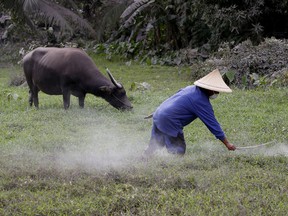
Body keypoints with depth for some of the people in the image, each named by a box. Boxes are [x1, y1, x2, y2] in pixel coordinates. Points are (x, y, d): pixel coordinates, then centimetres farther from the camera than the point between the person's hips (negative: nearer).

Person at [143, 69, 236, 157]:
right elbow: (212, 124, -12)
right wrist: (227, 144, -6)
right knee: (179, 151, -2)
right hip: (169, 121, -9)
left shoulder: (192, 88, 11)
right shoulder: (202, 102, -13)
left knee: (154, 145, 27)